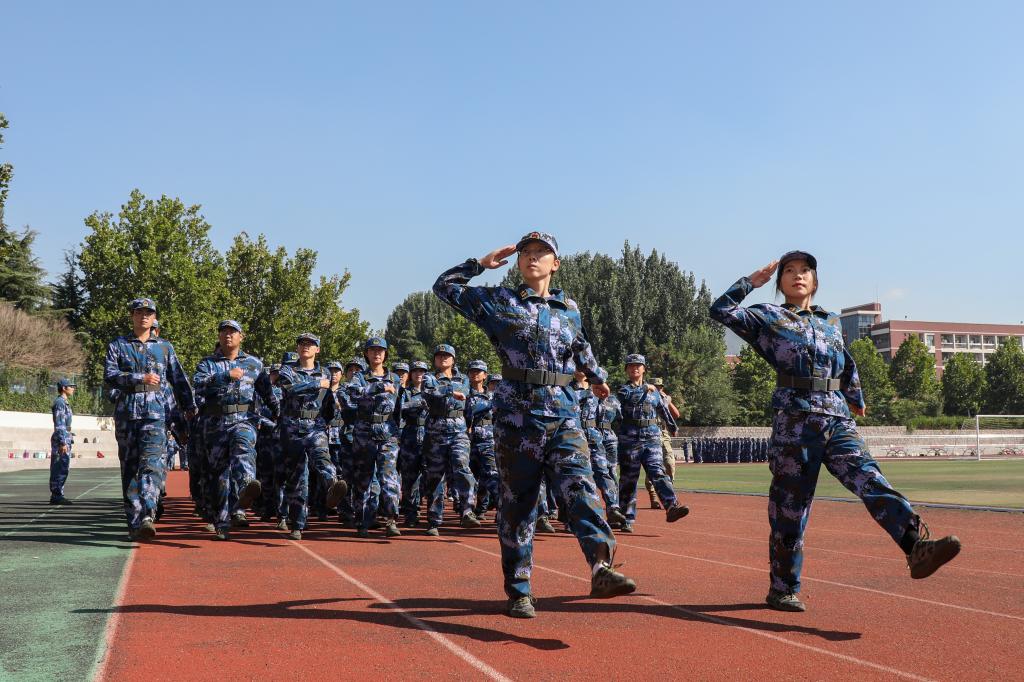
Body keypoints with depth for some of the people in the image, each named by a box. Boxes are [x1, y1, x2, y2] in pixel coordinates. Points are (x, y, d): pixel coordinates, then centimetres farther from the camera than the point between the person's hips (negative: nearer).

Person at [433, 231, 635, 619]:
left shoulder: (569, 309, 16)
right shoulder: (499, 301, 9)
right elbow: (445, 286, 13)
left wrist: (597, 377, 46)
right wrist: (483, 263, 10)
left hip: (563, 415, 2)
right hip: (516, 415, -2)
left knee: (580, 485, -20)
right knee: (517, 503, 2)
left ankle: (602, 568, -36)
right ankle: (519, 591, 10)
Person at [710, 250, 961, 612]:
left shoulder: (830, 321, 21)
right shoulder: (768, 317, 8)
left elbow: (847, 364, 35)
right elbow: (721, 310, -5)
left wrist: (856, 399, 44)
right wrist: (752, 281, 2)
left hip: (839, 422, 4)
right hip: (794, 422, -4)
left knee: (871, 479, -19)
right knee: (789, 509, 1)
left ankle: (917, 546, -36)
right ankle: (782, 590, 10)